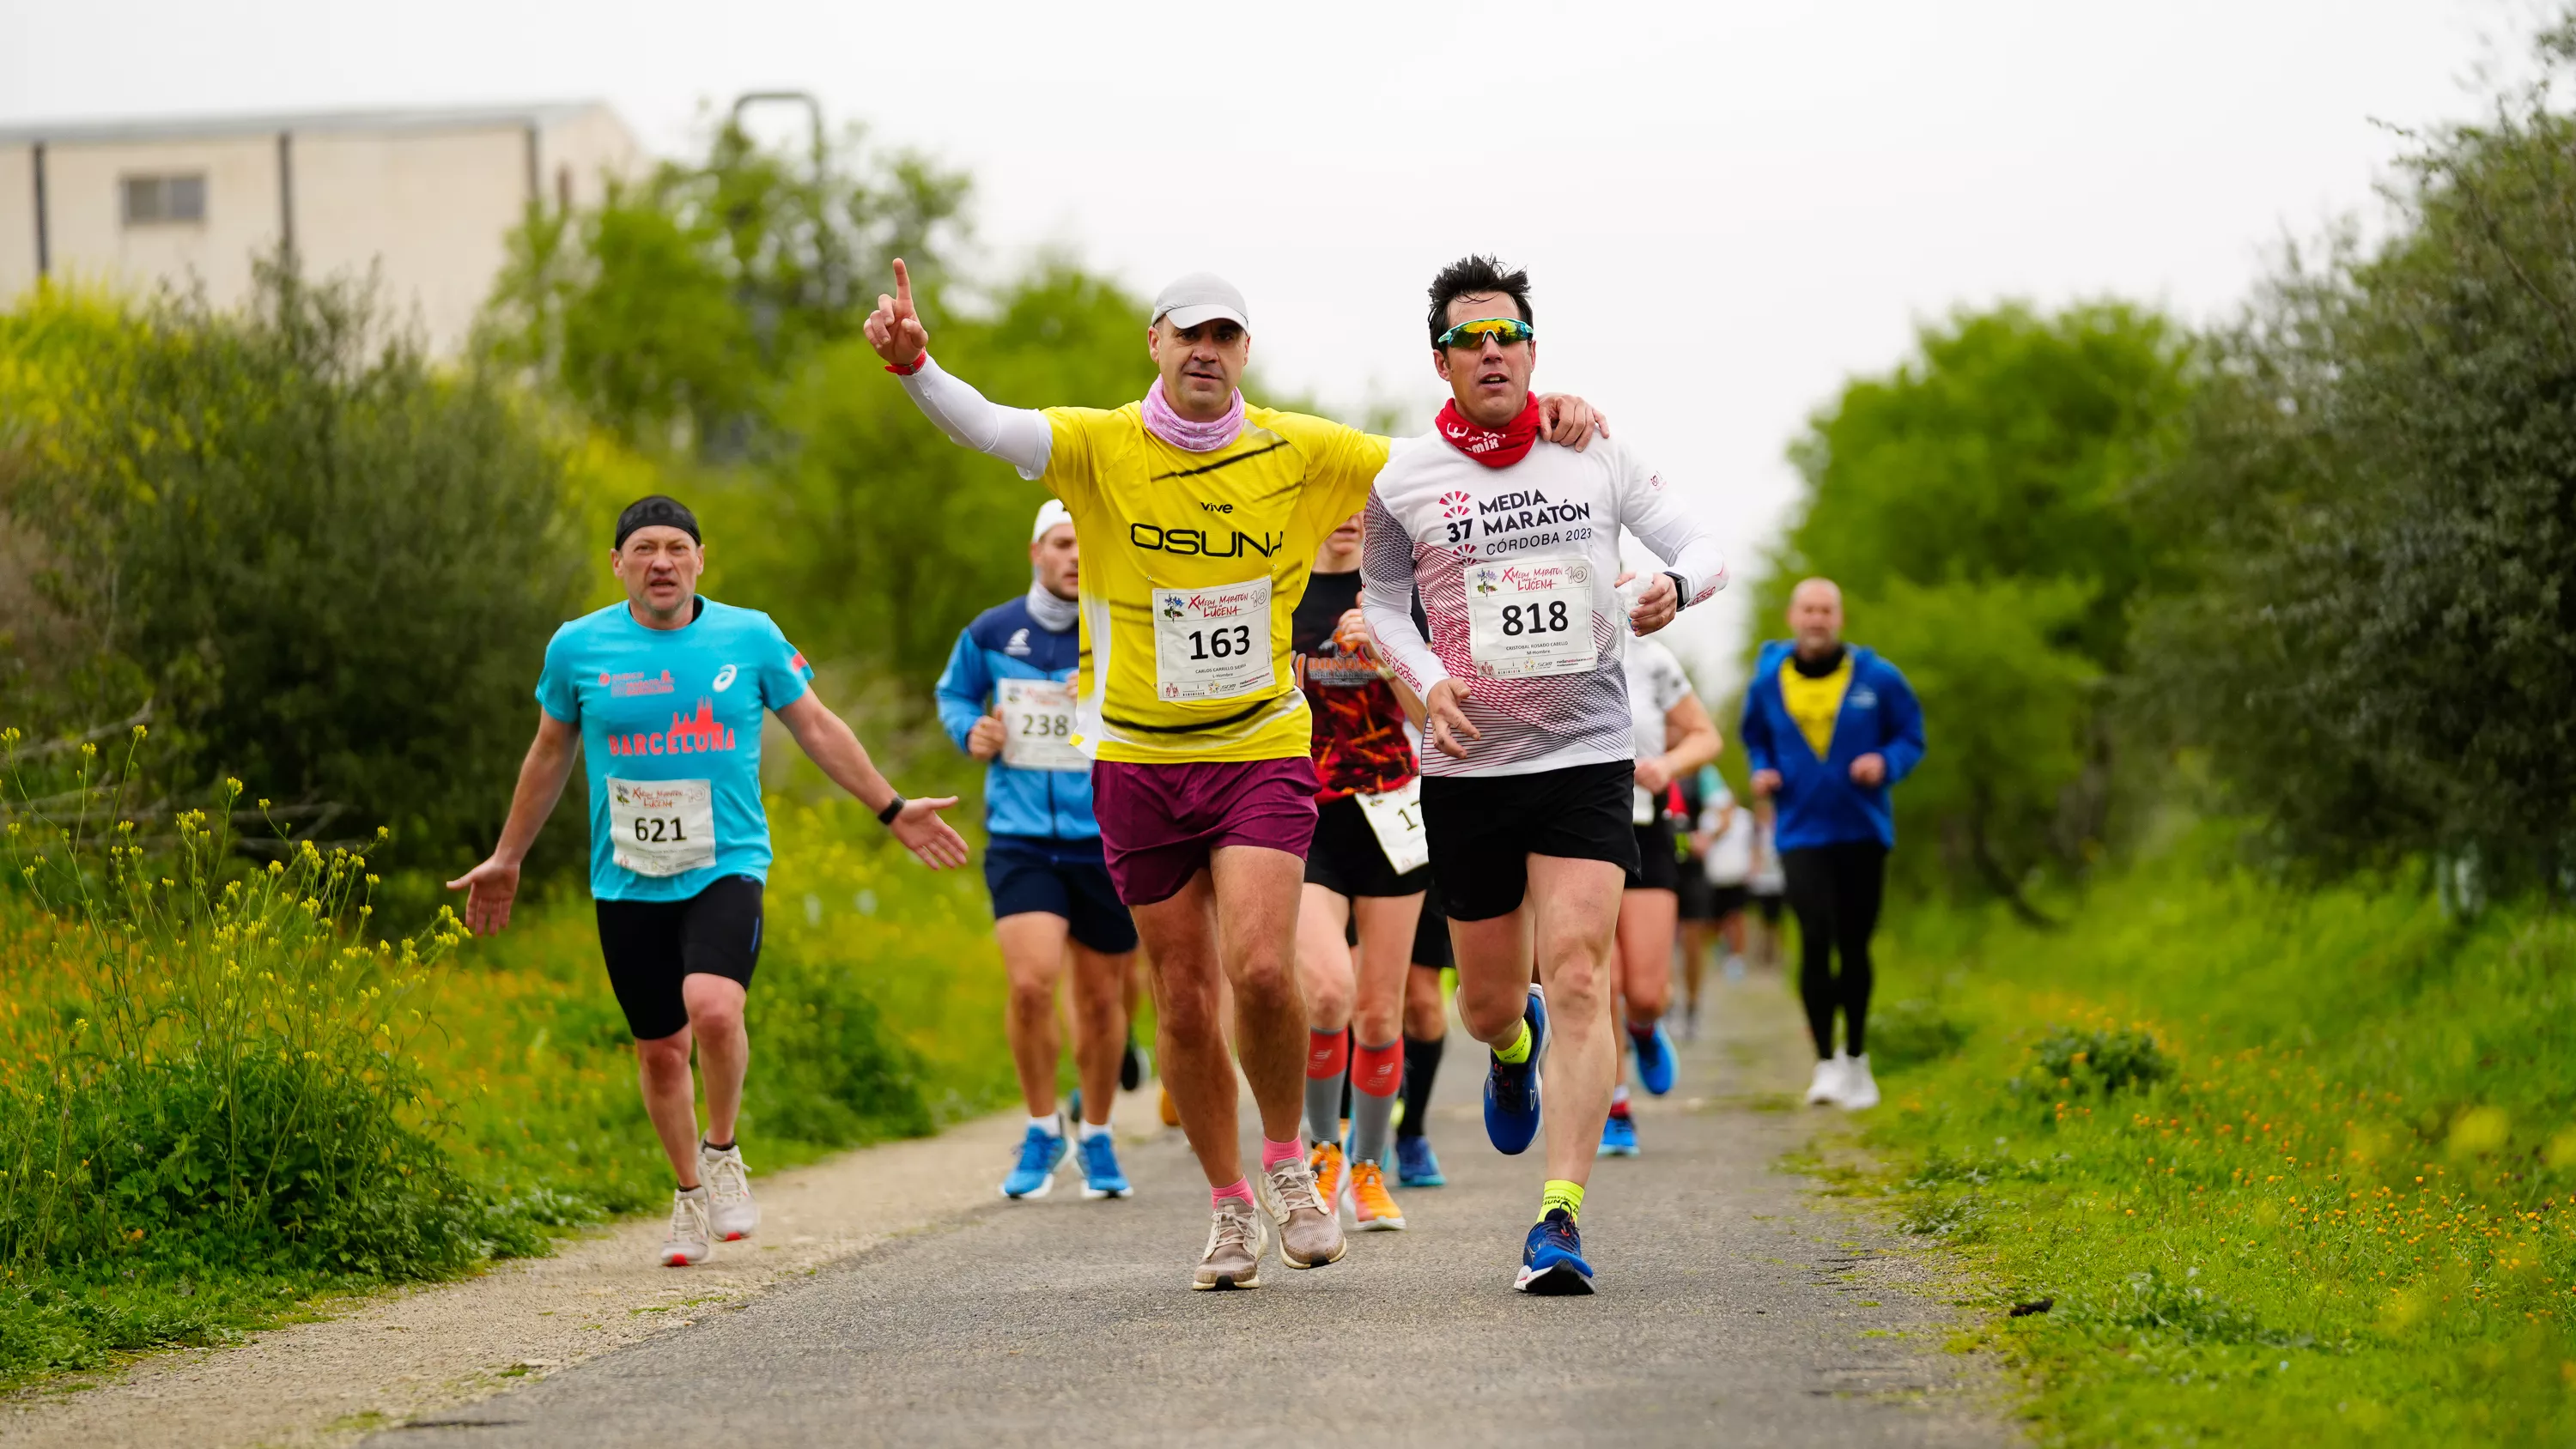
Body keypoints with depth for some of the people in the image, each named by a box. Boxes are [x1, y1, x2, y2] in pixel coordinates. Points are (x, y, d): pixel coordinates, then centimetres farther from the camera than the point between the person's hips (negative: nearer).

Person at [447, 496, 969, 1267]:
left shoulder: (750, 637, 1)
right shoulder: (577, 647, 2)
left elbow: (817, 727, 12)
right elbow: (550, 755, 17)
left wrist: (892, 810, 11)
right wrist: (507, 859, 23)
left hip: (726, 866, -2)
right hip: (627, 882, 2)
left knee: (714, 1008, -26)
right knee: (660, 1050, 7)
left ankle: (723, 1154, 0)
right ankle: (691, 1195, 29)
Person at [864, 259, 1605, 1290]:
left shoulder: (1298, 452, 0)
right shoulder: (1100, 447, -4)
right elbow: (985, 428, -19)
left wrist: (1542, 424, -10)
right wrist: (913, 365, -39)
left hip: (1262, 751, -1)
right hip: (1136, 761, 1)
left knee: (1261, 968, -19)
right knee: (1184, 1002, 5)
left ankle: (1288, 1162, 7)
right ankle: (1230, 1208, 22)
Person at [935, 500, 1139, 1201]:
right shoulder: (991, 634, 3)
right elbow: (954, 693, 21)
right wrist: (971, 731, 0)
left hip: (1107, 839, 0)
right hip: (1020, 838, 0)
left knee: (1102, 998, 10)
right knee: (1031, 982, -18)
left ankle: (1096, 1136, 32)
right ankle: (1042, 1129, 2)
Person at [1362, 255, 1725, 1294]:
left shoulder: (1597, 456, 3)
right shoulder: (1403, 482, 2)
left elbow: (1705, 551, 7)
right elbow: (1382, 599, 14)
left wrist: (1675, 585, -16)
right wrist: (1427, 681, -5)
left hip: (1586, 754, -1)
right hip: (1467, 768, 1)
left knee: (1576, 978, -16)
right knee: (1487, 1003, 9)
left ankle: (1560, 1221, -19)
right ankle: (1513, 1048, 50)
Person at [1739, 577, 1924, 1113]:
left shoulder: (1877, 678, -3)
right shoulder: (1768, 682, 1)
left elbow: (1911, 736, 6)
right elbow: (1756, 740, 18)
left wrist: (1887, 762, -14)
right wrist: (1762, 772, -3)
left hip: (1862, 832, 1)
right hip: (1802, 833, -1)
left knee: (1854, 948, 9)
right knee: (1815, 939, -18)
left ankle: (1855, 1058, 29)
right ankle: (1825, 1063, -10)